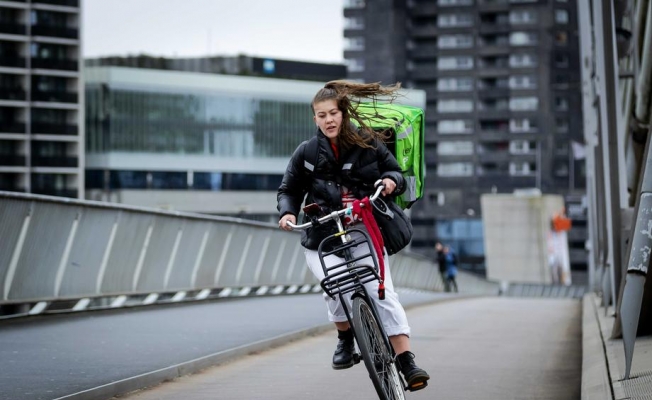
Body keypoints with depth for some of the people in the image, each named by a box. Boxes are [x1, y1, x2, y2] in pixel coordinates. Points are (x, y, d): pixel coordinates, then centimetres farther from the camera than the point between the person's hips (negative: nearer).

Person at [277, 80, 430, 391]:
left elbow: (395, 172, 12)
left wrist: (391, 180, -11)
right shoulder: (306, 153, 5)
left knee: (382, 291, -19)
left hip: (364, 232, 0)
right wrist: (287, 212, -6)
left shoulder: (368, 143, 4)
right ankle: (345, 339, 4)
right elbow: (289, 190, 14)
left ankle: (406, 362, -21)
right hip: (322, 239, 0)